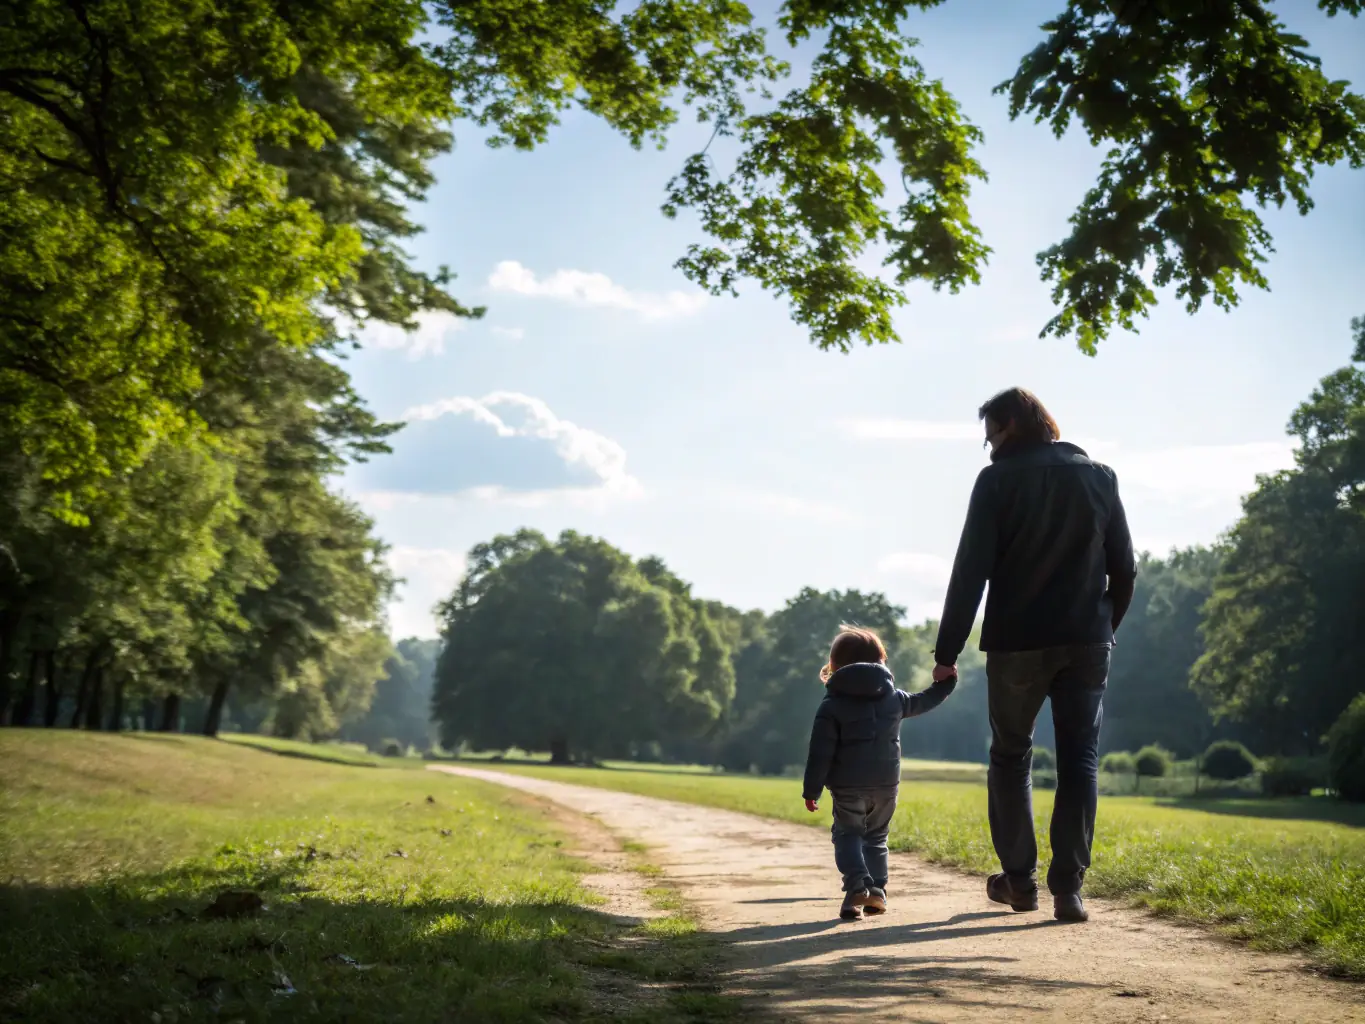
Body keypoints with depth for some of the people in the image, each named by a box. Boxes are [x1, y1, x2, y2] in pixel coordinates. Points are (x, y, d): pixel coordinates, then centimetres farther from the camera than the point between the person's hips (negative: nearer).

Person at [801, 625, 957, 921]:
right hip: (886, 784, 4)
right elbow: (923, 702, 26)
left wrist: (811, 790, -5)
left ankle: (857, 886, -17)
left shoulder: (831, 706, -5)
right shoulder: (894, 697, 7)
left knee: (847, 835, 5)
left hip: (847, 787, -3)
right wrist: (946, 683, 42)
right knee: (876, 836, 19)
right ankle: (877, 890, 12)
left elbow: (821, 753, -9)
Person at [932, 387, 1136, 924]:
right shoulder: (1100, 477, 8)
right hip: (1086, 643, 3)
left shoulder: (998, 481, -4)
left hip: (1017, 642, -2)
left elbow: (971, 570, -9)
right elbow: (1124, 568, 9)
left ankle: (1019, 879, 15)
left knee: (1010, 757, 13)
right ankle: (1068, 888, -3)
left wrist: (947, 650, -6)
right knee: (1079, 762, 4)